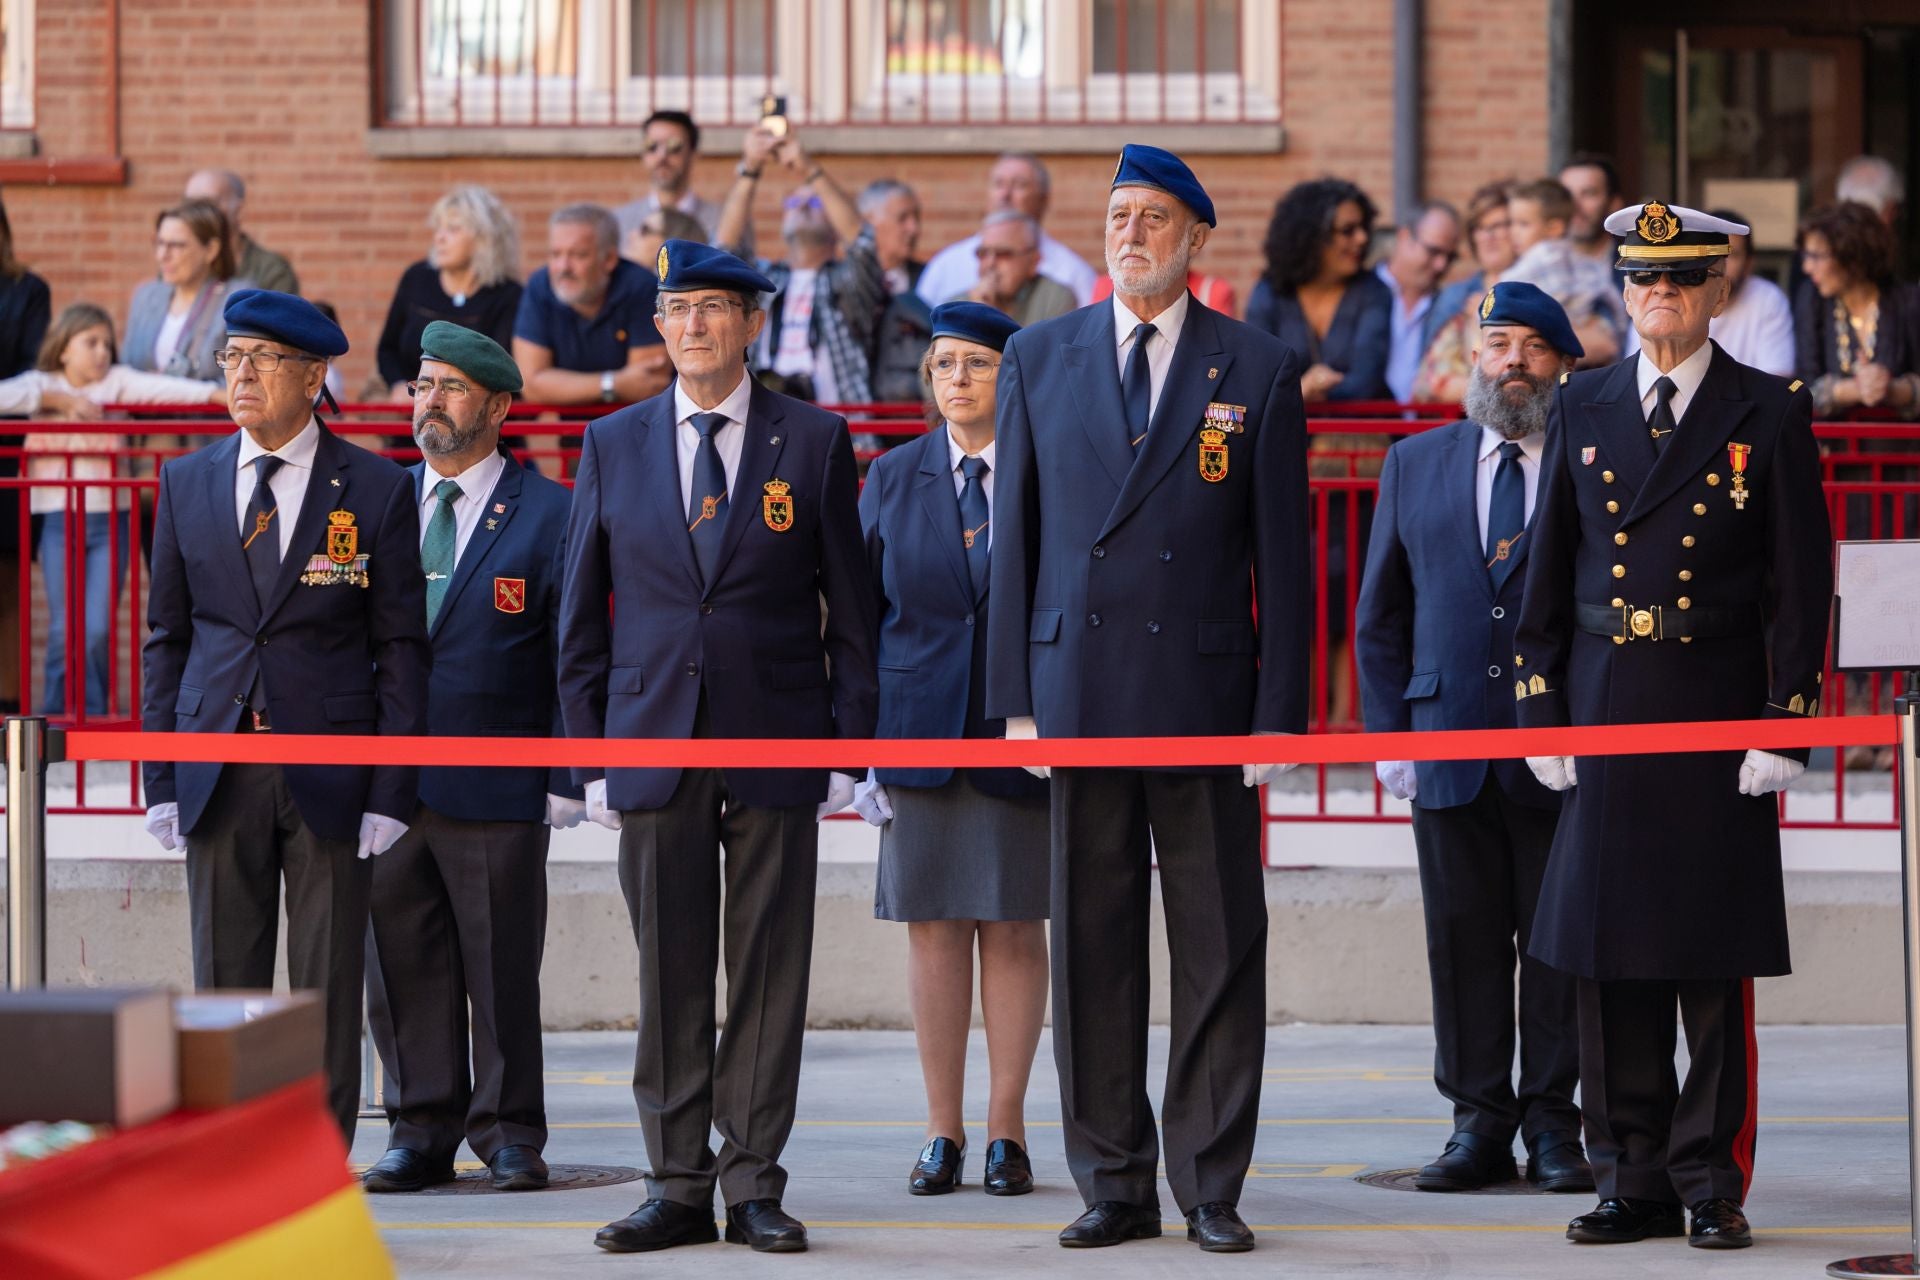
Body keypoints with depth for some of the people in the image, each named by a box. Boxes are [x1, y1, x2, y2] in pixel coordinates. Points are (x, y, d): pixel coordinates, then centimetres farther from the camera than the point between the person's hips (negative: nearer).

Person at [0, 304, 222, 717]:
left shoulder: (117, 381, 5)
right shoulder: (42, 384, 5)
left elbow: (163, 388, -9)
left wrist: (216, 393, -24)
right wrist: (56, 399, -13)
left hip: (108, 517, 0)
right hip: (58, 519, 0)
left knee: (98, 629, -6)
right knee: (63, 629, 1)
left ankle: (93, 715, 7)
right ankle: (56, 715, 14)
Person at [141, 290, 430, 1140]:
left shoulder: (377, 491, 0)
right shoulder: (187, 483, 8)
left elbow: (400, 649, 0)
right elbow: (166, 638, 11)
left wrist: (391, 793, -7)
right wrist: (161, 780, 2)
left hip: (330, 775, -2)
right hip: (220, 773, 2)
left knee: (328, 989, 2)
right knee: (224, 981, 5)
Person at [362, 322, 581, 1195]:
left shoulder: (548, 515, 1)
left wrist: (568, 779, -7)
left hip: (497, 786, -3)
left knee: (501, 964, 2)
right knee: (402, 964, 5)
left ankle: (509, 1132, 11)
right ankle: (420, 1130, 14)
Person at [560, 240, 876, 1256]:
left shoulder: (815, 442, 3)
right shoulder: (613, 445, 8)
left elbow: (850, 607, 4)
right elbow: (582, 613, 10)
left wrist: (852, 745, -1)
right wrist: (589, 752, 4)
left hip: (776, 740, -1)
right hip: (654, 738, 1)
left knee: (769, 970, 1)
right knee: (668, 972, 3)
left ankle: (754, 1184, 7)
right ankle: (678, 1185, 9)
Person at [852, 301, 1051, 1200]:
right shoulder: (891, 479, 7)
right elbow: (862, 614, 8)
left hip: (1024, 728, -2)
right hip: (919, 729, 2)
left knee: (1015, 925, 2)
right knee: (933, 926, 4)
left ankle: (1006, 1128, 10)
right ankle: (943, 1132, 10)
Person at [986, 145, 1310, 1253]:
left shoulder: (1258, 370, 3)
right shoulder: (1039, 360, 9)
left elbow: (1283, 555, 2)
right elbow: (1016, 536, 9)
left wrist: (1280, 710, -4)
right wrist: (1016, 698, 3)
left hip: (1205, 693, -2)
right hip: (1076, 692, 2)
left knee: (1220, 946, 1)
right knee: (1092, 950, 5)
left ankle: (1212, 1187, 8)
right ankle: (1115, 1184, 12)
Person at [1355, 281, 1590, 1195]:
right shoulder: (1416, 465, 12)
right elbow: (1380, 615, 15)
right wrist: (1389, 734, 7)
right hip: (1449, 741, 3)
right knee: (1462, 938, 3)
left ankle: (1553, 1127, 8)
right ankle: (1479, 1124, 9)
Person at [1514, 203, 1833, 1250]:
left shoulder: (1770, 415, 2)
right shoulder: (1582, 410, 10)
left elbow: (1800, 585, 0)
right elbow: (1548, 573, 12)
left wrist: (1785, 729, -7)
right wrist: (1540, 713, 5)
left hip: (1718, 718, -3)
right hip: (1603, 719, 3)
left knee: (1715, 967, -1)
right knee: (1610, 964, 3)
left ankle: (1712, 1184, 5)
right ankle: (1632, 1182, 10)